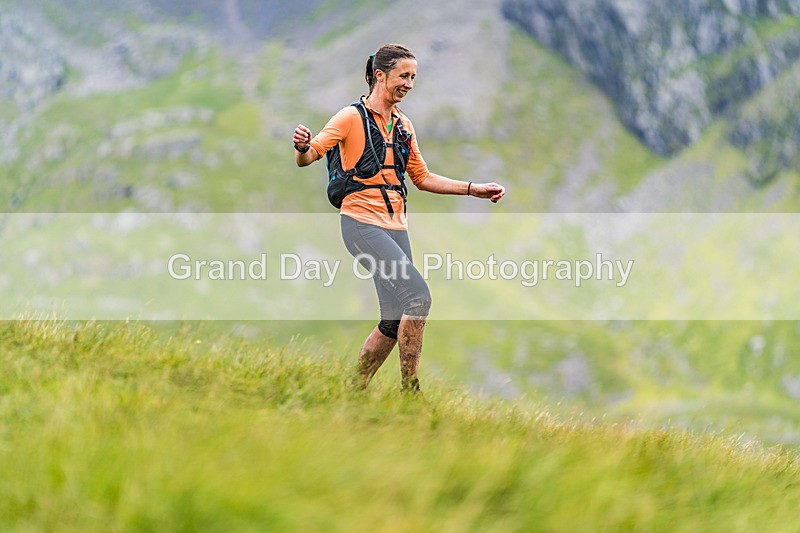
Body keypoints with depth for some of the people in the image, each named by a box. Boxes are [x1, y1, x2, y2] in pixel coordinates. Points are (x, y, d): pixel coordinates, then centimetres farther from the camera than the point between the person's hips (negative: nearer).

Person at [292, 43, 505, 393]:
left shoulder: (403, 125, 17)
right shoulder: (352, 117, -4)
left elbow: (422, 178, 25)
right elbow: (307, 157, -11)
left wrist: (474, 189, 19)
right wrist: (303, 146, -35)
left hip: (396, 227, 7)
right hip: (362, 223, -7)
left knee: (394, 323, 2)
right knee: (418, 295, -22)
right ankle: (409, 390, -16)